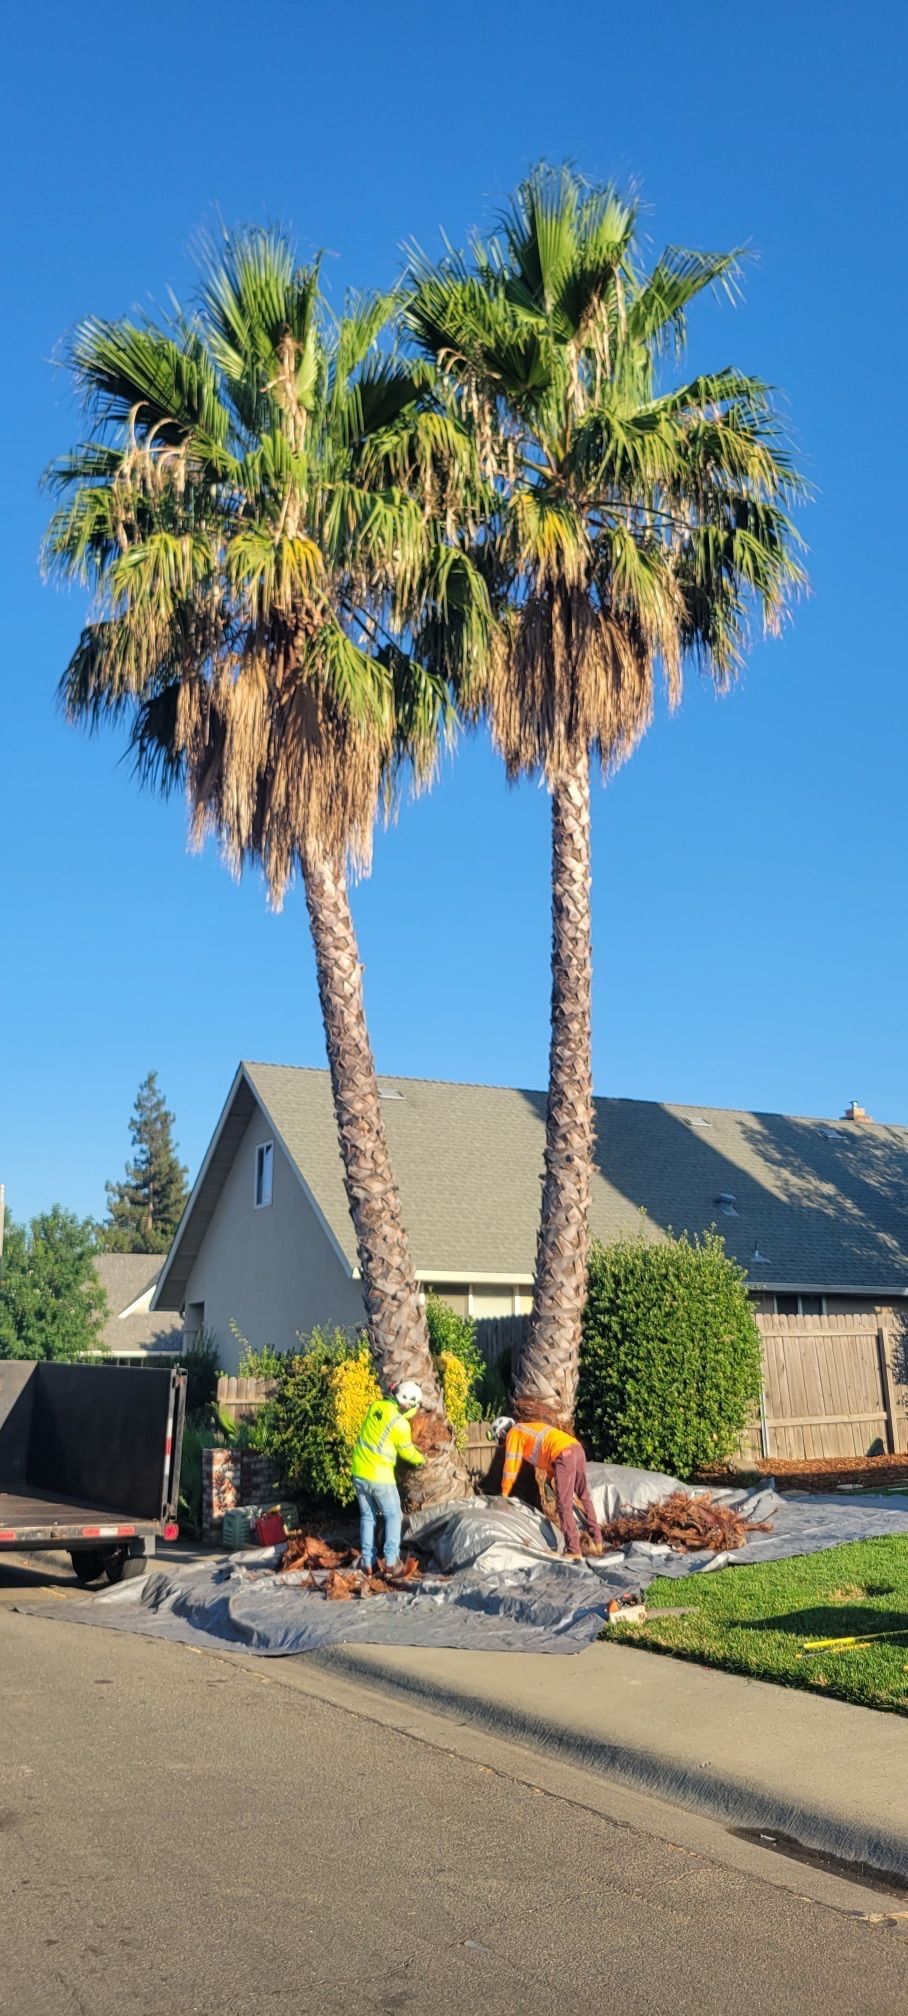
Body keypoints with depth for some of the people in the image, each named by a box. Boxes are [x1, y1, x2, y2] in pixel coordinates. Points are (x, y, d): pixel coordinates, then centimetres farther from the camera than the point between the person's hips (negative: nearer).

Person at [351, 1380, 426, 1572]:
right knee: (393, 1516, 11)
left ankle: (368, 1562, 12)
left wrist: (415, 1408, 31)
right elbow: (407, 1452, 0)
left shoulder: (377, 1405, -2)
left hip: (359, 1473, 6)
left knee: (367, 1517, 15)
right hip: (380, 1477, -6)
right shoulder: (401, 1425, -17)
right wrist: (421, 1459, 19)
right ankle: (391, 1559, 1)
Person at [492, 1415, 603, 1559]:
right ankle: (597, 1540, 25)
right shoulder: (531, 1429, 34)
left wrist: (504, 1494, 15)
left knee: (564, 1505, -4)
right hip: (577, 1448, 9)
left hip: (563, 1454, -9)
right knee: (585, 1497, 20)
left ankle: (573, 1551, -6)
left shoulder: (514, 1433, 10)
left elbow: (511, 1464, 8)